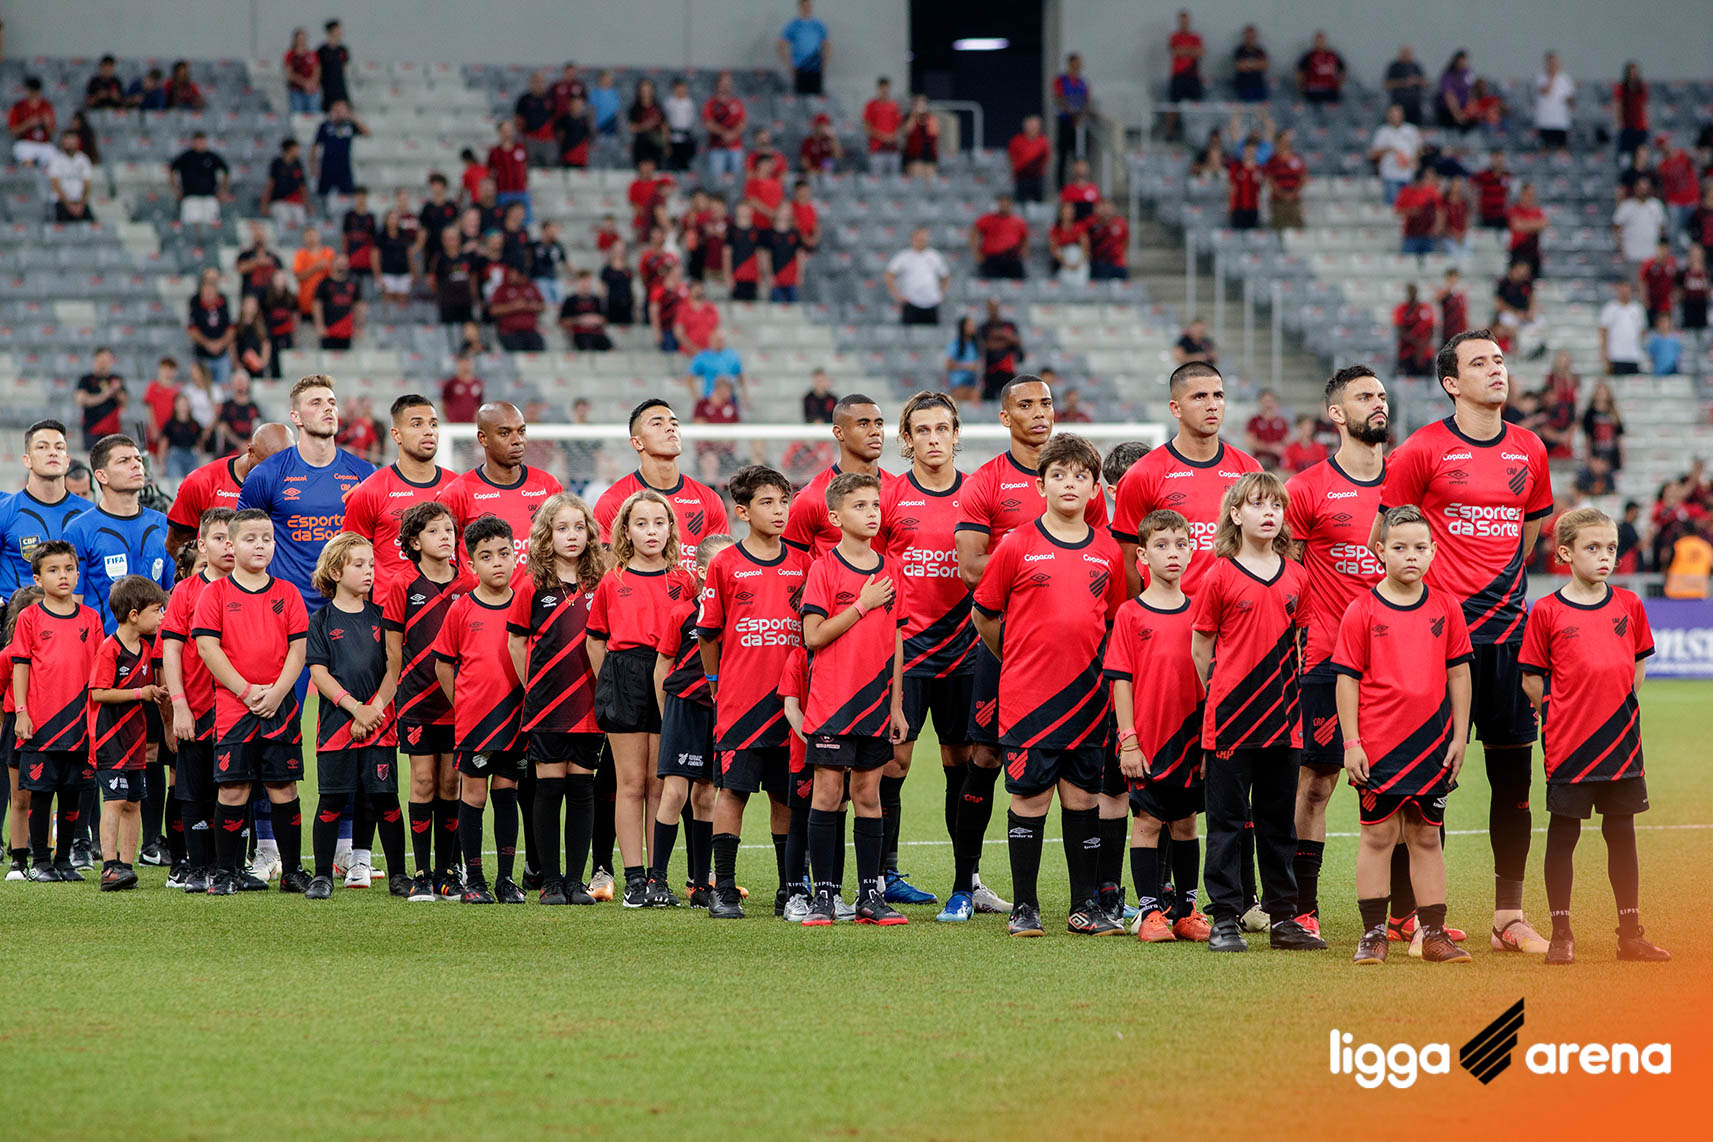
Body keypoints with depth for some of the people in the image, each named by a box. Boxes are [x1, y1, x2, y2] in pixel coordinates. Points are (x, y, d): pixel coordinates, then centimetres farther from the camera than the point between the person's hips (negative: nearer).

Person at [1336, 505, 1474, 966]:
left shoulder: (1446, 609, 4)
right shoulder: (1362, 611, -4)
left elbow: (1458, 674, 9)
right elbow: (1347, 679, -3)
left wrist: (1459, 737, 5)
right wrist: (1351, 743, -7)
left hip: (1432, 744, 3)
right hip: (1378, 744, -2)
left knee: (1426, 837, 8)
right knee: (1378, 834, 2)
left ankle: (1433, 934, 12)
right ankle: (1373, 933, 7)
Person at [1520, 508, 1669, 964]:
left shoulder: (1628, 606, 5)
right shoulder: (1547, 612, -5)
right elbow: (1532, 680, 0)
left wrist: (1618, 711, 6)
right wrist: (1564, 716, -3)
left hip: (1621, 742, 3)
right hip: (1568, 746, -3)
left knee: (1622, 833, 9)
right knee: (1563, 835, 3)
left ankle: (1630, 933, 16)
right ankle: (1561, 934, 10)